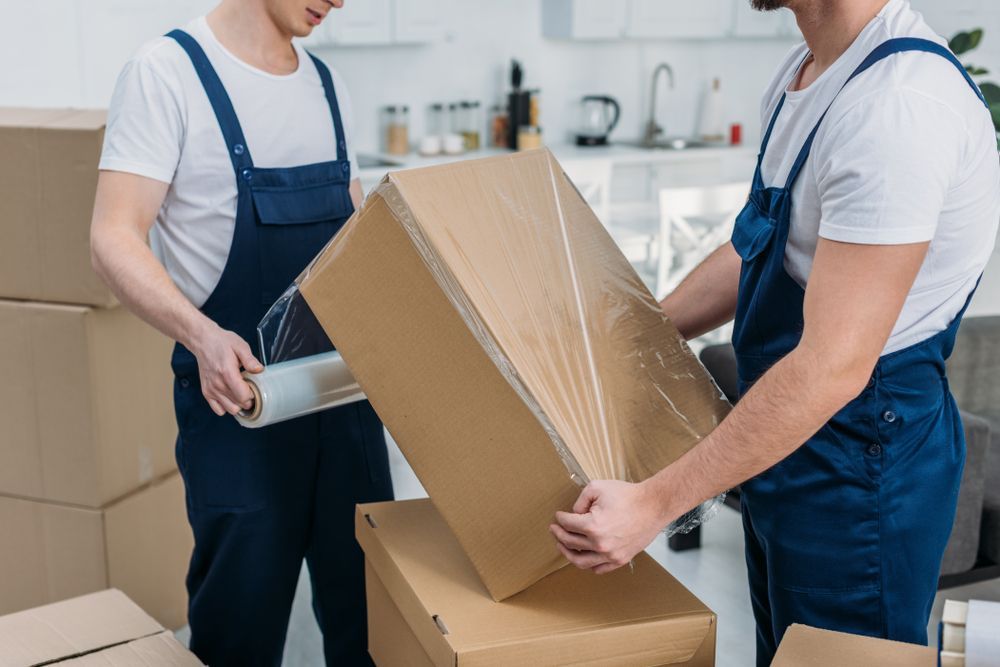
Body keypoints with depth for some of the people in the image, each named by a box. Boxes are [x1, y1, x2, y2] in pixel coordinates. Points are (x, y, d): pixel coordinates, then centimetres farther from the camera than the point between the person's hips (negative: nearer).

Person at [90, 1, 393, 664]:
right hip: (237, 392, -5)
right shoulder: (168, 70, -9)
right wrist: (202, 336, -30)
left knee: (373, 608, 13)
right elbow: (115, 238, -15)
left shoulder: (329, 87, 10)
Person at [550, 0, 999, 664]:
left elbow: (832, 366, -30)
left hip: (863, 464, -9)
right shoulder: (805, 69, 3)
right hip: (786, 445, 9)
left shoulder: (898, 105, -28)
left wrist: (654, 503, -26)